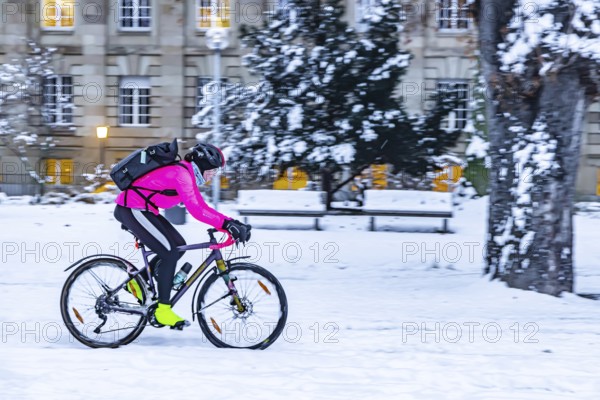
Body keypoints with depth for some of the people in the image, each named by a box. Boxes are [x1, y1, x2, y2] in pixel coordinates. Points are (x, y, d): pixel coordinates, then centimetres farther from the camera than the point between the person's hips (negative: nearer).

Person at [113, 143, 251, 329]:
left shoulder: (187, 173, 12)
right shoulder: (181, 173, -19)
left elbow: (200, 207, 10)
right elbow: (196, 210, -29)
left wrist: (231, 223, 1)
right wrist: (227, 224, -30)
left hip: (141, 210, 10)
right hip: (131, 210, -10)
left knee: (179, 246, 8)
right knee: (170, 252, -14)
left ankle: (138, 283, 17)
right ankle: (163, 309, -7)